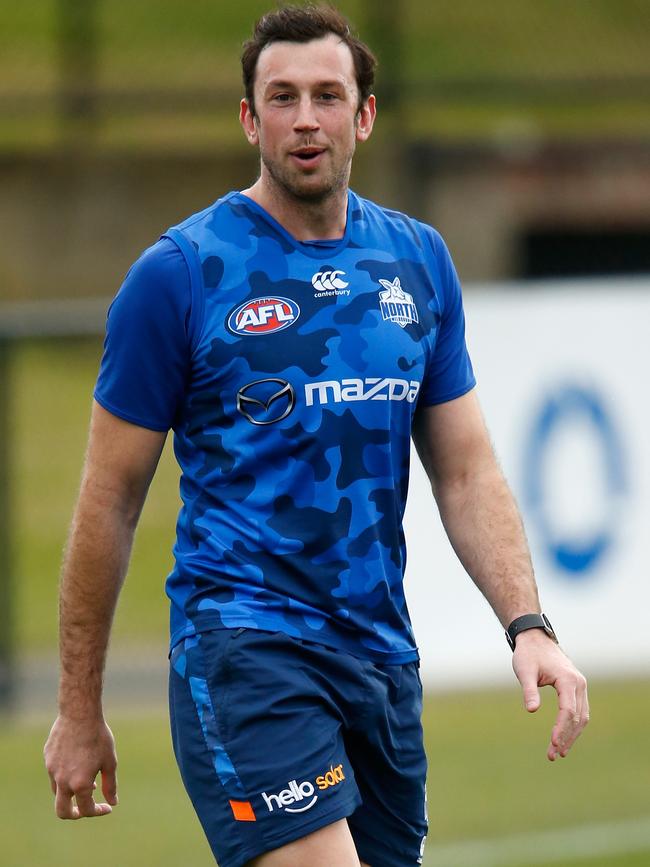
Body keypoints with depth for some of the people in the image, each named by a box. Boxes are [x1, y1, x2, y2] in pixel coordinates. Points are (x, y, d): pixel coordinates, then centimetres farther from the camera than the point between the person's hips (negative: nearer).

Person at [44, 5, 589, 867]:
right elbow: (110, 502, -1)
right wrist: (79, 709, 1)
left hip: (382, 656, 6)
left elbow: (466, 472, 13)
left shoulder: (418, 261, 10)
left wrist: (528, 625, -2)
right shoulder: (178, 273, -5)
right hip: (240, 646, -6)